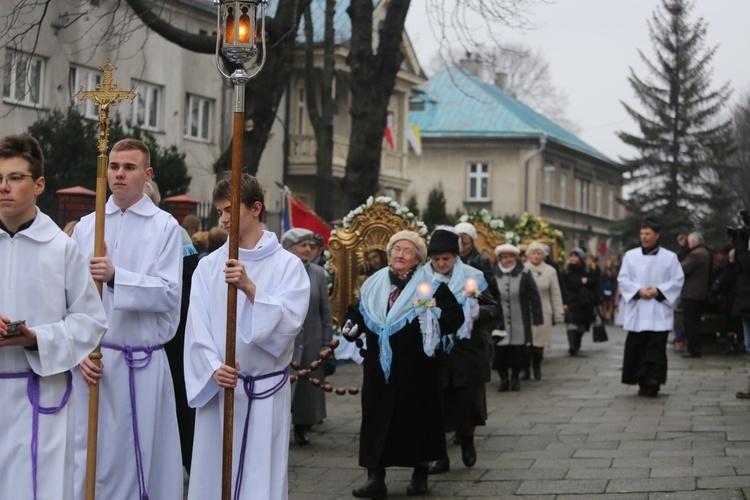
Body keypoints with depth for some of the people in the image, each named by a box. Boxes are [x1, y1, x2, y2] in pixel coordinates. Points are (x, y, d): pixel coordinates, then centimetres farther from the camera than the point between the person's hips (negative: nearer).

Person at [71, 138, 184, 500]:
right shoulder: (85, 227, 9)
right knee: (89, 457, 3)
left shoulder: (165, 227, 0)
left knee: (140, 457, 1)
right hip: (91, 362, 3)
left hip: (143, 364, -2)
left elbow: (169, 294, -10)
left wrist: (116, 277, -22)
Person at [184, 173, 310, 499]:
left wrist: (250, 288, -24)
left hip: (267, 391, -2)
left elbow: (289, 322, -13)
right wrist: (213, 368, -17)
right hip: (215, 388, 2)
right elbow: (197, 328, -1)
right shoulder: (209, 266, 6)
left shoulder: (287, 265, 0)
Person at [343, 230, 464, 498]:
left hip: (416, 368, -3)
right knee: (376, 418, 1)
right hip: (379, 366, 3)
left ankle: (420, 475, 19)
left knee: (417, 417, 4)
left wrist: (435, 319, -27)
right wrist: (352, 326, -1)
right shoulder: (373, 285, 11)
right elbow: (361, 313, 20)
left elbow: (456, 315, -9)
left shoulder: (430, 286, -1)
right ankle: (376, 477, 4)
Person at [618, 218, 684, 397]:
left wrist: (658, 290, -11)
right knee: (637, 347, 1)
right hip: (636, 310, 2)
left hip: (659, 312, -2)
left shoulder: (670, 257, 5)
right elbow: (623, 279, 5)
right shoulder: (630, 256, 9)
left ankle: (653, 381, -13)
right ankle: (643, 382, 9)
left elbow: (678, 280, 2)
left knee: (656, 347, -9)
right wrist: (639, 291, -11)